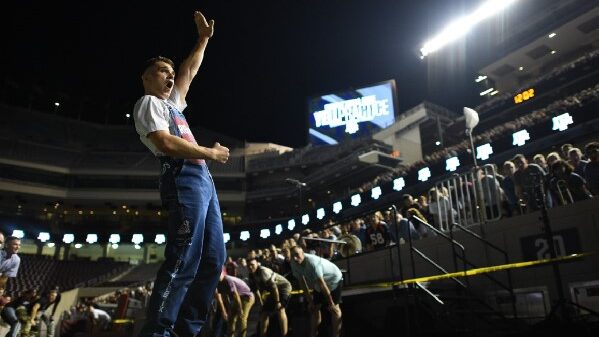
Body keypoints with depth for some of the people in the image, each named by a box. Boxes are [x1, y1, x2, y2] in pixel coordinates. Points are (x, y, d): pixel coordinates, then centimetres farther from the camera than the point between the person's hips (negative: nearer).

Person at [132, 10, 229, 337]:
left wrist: (204, 38, 41)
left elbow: (190, 71, 41)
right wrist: (211, 152, -5)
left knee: (213, 258, 3)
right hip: (183, 178, -9)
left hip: (202, 179, 10)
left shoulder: (172, 103, 30)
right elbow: (165, 143, -12)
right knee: (184, 259, -17)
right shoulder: (148, 103, 5)